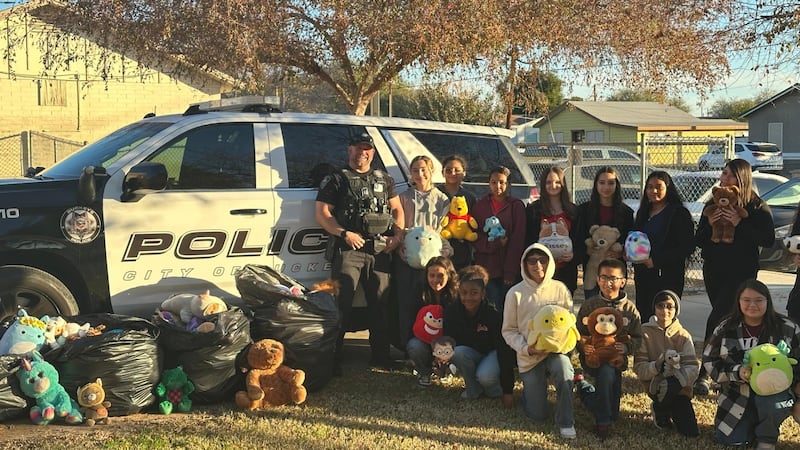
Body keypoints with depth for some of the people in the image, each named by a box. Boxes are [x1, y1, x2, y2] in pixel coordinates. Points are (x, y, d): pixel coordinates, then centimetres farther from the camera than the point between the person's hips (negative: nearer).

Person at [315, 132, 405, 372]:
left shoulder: (384, 179, 20)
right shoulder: (337, 180, 5)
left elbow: (397, 209, 21)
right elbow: (322, 213, -2)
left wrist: (398, 234, 3)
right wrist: (345, 233, -15)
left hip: (380, 250, 4)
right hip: (348, 250, -4)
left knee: (380, 302, 8)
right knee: (341, 303, -8)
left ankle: (380, 354, 18)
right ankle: (333, 357, -4)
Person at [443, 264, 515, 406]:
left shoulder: (493, 314, -27)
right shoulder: (452, 312, -17)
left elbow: (504, 350, -25)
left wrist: (508, 391, -26)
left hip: (493, 353, -3)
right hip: (469, 354, 3)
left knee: (485, 377, -34)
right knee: (457, 352, -31)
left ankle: (495, 389, 3)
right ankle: (473, 389, -6)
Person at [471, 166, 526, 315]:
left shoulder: (516, 206, 3)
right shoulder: (480, 205, 9)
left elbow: (518, 240, -3)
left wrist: (510, 271, -10)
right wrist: (496, 242, -13)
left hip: (510, 269, -1)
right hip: (487, 268, 1)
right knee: (494, 309, -4)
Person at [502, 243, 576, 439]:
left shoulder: (560, 289, -3)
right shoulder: (515, 293, -6)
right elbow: (509, 330, -2)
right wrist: (526, 348, -17)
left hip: (556, 351, 0)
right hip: (529, 357, 0)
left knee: (563, 365, -38)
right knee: (537, 415, 0)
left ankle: (565, 422, -16)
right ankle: (529, 387, 38)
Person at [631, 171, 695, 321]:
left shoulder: (680, 213, -5)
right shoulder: (643, 213, 16)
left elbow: (687, 247, -11)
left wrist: (656, 260, -16)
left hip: (668, 276, -6)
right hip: (643, 274, 6)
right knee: (642, 319, 5)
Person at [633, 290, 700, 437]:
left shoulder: (684, 335, 2)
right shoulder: (645, 331, -3)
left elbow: (693, 367, -8)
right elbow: (639, 368, -8)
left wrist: (678, 377, -28)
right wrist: (656, 366, -29)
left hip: (679, 387, 2)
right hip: (655, 383, -2)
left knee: (691, 432, -14)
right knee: (671, 384, -37)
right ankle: (660, 411, -2)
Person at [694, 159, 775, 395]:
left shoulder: (757, 207, -5)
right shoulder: (712, 204, 8)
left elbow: (768, 240, -14)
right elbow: (698, 240, 7)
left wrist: (740, 224, -23)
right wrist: (709, 225, -14)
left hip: (741, 271, -5)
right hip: (714, 269, 5)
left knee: (718, 316, -15)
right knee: (725, 319, 11)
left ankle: (704, 373, -12)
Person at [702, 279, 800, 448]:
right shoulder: (726, 328, -2)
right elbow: (710, 360, -1)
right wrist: (736, 372, -17)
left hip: (775, 391, -2)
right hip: (738, 396, 3)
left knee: (769, 403, -38)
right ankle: (757, 423, 27)